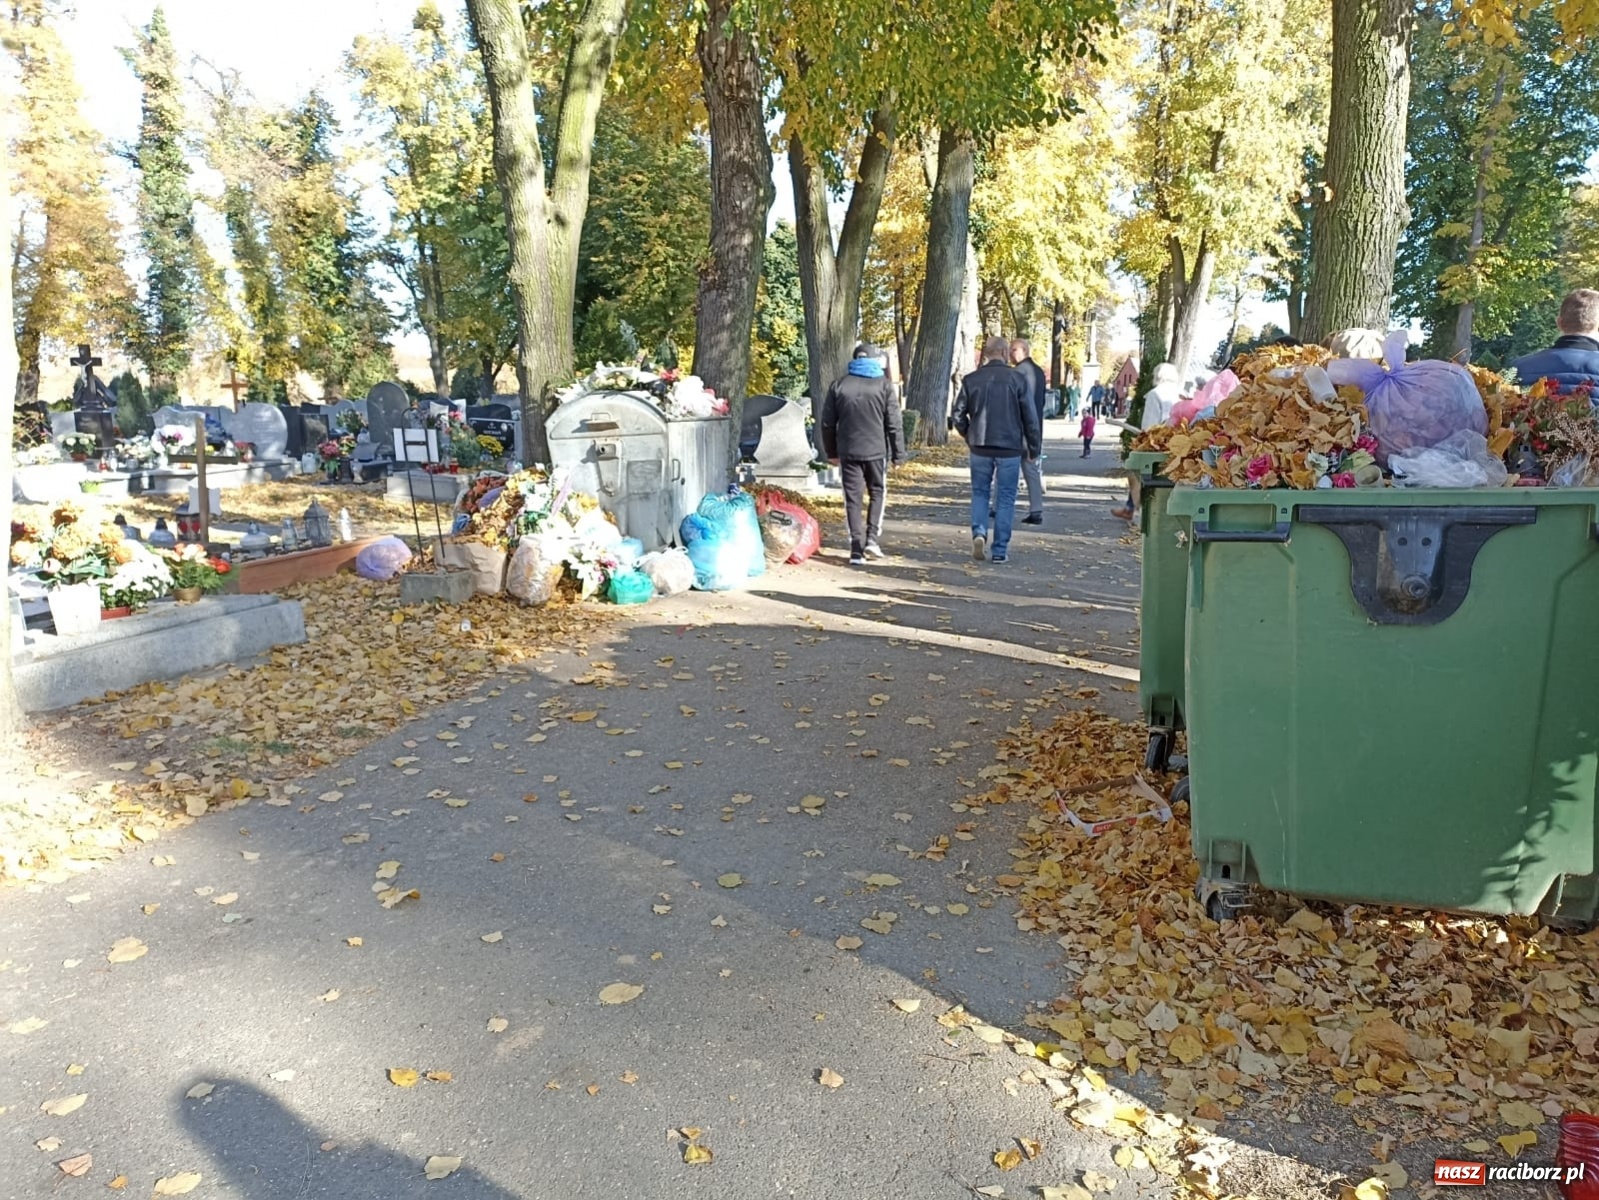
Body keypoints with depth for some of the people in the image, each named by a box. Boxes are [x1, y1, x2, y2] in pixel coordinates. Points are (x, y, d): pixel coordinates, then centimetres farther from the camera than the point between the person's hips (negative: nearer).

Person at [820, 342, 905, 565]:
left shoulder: (839, 386, 5)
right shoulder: (884, 385, -2)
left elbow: (827, 423, 7)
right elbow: (894, 424, -4)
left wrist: (831, 452, 17)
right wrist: (898, 454, 3)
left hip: (848, 452, 1)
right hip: (876, 451, -1)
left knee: (853, 499, 4)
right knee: (877, 492, 15)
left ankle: (857, 549, 2)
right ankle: (873, 538, 1)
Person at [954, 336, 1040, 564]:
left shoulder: (971, 380, 0)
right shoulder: (1017, 379, -6)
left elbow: (959, 415, 2)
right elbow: (1030, 417, -4)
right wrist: (1034, 447, 7)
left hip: (980, 447, 2)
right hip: (1010, 448, -2)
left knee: (980, 492, 16)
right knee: (1005, 498, 6)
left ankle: (979, 532, -7)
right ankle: (1000, 550, 7)